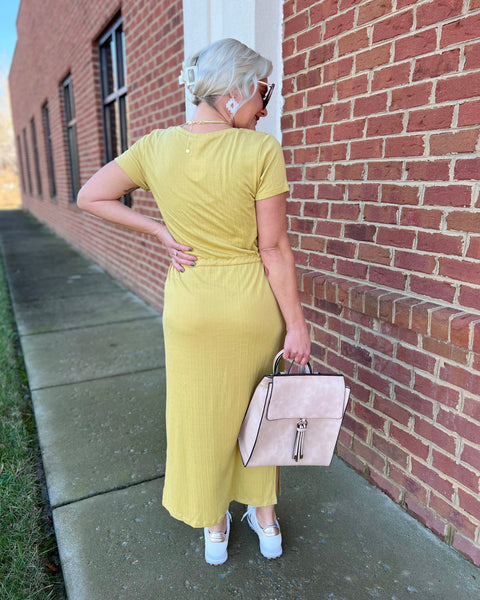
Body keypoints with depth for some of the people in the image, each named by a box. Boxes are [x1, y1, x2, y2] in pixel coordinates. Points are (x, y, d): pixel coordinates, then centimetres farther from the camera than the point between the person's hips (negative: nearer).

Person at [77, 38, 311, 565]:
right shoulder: (261, 150, -15)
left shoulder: (155, 147, -4)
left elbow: (89, 197, 2)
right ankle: (266, 521, 40)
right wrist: (296, 324, -6)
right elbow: (274, 248, -15)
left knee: (202, 414, 19)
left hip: (191, 304, 2)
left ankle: (214, 530, 40)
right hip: (253, 304, -1)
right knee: (257, 411, 22)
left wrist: (161, 232, 0)